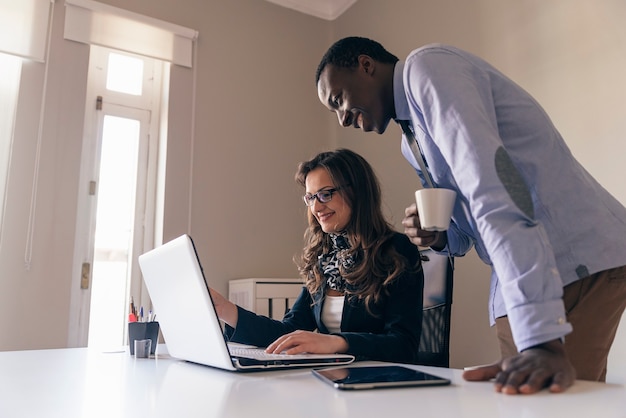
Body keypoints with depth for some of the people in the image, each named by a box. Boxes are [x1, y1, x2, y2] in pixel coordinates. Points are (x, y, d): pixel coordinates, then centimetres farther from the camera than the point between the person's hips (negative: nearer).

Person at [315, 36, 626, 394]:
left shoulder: (428, 67, -11)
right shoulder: (412, 142, 16)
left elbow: (493, 191, -25)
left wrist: (542, 336, -30)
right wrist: (440, 237, -1)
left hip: (580, 260, -8)